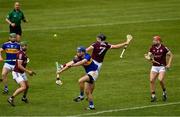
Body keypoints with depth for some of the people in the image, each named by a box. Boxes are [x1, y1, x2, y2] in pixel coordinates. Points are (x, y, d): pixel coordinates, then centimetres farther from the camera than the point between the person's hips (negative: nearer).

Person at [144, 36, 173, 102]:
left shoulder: (163, 48, -9)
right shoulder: (152, 48, 3)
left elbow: (171, 55, -1)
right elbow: (148, 56, 4)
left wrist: (169, 64, -9)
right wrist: (149, 58, -20)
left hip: (162, 66, -4)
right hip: (154, 66, 4)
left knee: (161, 80, -21)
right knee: (151, 80, -10)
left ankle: (164, 92, 6)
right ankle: (153, 96, -1)